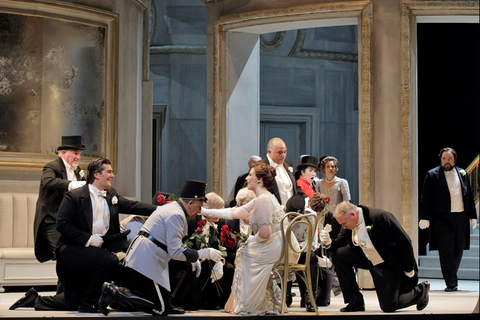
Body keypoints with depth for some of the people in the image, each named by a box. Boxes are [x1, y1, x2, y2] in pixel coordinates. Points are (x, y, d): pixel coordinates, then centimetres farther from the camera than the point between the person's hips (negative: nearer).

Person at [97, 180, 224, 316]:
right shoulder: (177, 215, -16)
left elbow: (176, 243, 26)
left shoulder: (172, 207, 16)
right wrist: (205, 253, -14)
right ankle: (115, 292, -14)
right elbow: (175, 252, -19)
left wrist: (193, 258, 14)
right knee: (161, 309, -8)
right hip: (147, 261, -10)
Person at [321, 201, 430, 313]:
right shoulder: (348, 224, -9)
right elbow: (340, 244, 2)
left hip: (390, 265, -6)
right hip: (369, 260, 7)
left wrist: (409, 270, -17)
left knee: (388, 307, -6)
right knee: (339, 255, -12)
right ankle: (355, 302, -2)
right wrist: (329, 243, -22)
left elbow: (404, 242, -24)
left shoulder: (380, 217, -29)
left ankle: (420, 291, 23)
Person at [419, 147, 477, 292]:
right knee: (446, 250, -7)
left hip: (461, 218, 4)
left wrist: (472, 216, 12)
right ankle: (451, 282, -6)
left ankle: (451, 277, 23)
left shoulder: (463, 174, 13)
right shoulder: (432, 175, 1)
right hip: (442, 219, -4)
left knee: (458, 250, 8)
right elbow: (426, 198, -2)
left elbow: (469, 196, 16)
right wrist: (425, 218, -10)